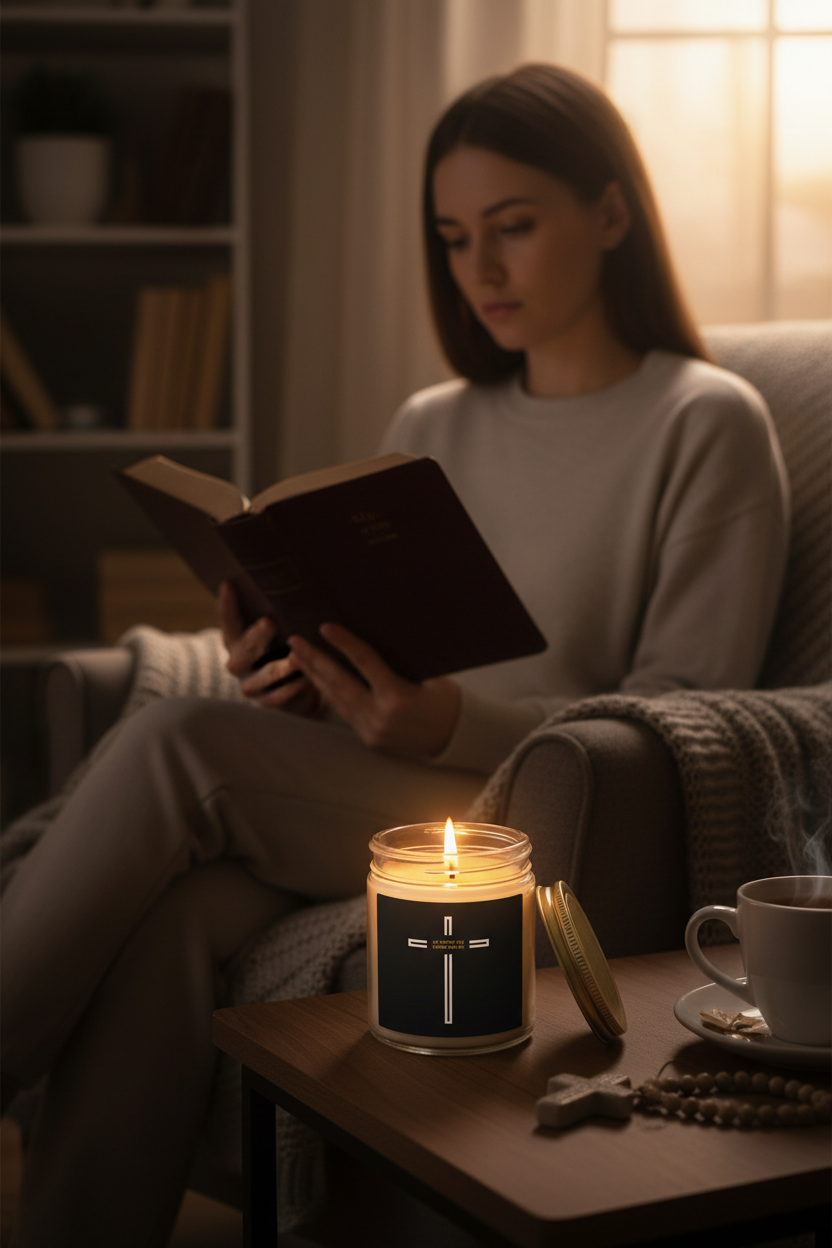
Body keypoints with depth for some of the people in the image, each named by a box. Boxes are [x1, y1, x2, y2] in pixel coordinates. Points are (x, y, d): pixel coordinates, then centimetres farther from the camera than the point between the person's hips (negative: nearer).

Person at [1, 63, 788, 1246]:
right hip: (360, 796, 5)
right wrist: (302, 677, -5)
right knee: (166, 919, -29)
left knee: (183, 740, -26)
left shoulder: (708, 426, 1)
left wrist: (452, 725, -21)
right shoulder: (431, 428, 20)